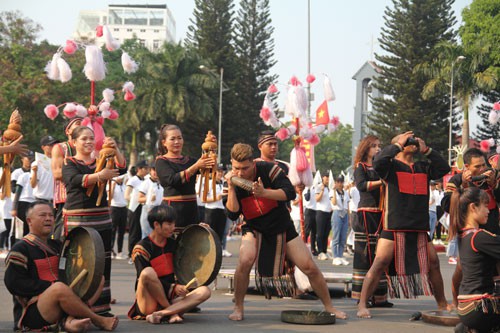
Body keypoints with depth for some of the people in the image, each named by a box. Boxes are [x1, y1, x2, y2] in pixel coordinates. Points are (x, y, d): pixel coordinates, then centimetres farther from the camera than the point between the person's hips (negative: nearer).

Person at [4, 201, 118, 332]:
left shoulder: (56, 246, 18)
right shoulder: (20, 249, -4)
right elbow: (13, 283, -14)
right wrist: (51, 287, -18)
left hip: (59, 310, 8)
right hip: (30, 313, -8)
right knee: (59, 288, -37)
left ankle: (69, 320, -25)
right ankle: (99, 321, -18)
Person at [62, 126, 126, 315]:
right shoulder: (69, 163, 3)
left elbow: (121, 169, -1)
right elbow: (76, 180, -18)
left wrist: (115, 149, -18)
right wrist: (99, 176, -34)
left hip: (101, 219, 5)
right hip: (77, 219, -5)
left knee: (103, 262, 5)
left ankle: (101, 305, 12)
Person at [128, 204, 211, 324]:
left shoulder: (172, 243, 12)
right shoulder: (141, 248, -8)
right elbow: (146, 277, -15)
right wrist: (173, 288, -24)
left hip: (169, 298, 6)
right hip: (148, 304, -6)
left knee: (205, 291, -18)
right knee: (148, 272, -35)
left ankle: (160, 313, -30)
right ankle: (173, 312, -20)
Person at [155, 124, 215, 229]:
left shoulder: (189, 160, 15)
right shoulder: (162, 161, 1)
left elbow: (209, 168, -1)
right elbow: (173, 179, -17)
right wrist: (196, 166, -23)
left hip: (191, 209, 5)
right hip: (173, 208, -5)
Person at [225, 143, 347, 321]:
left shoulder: (268, 169, -17)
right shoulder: (234, 181, -10)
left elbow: (290, 193, -23)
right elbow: (232, 214, -16)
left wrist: (264, 193, -36)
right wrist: (231, 187, -28)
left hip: (282, 228, 0)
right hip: (254, 229, 0)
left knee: (309, 267, -2)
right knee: (245, 261, -29)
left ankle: (329, 307, 17)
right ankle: (238, 308, -12)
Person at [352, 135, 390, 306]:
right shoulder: (360, 166, 4)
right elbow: (361, 184, -14)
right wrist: (381, 182, -25)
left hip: (381, 214, 6)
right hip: (367, 213, -6)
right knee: (366, 253, -8)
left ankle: (378, 296, 5)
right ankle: (363, 295, -5)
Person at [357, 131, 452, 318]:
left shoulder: (423, 168, 17)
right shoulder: (391, 165, 0)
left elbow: (444, 168, 9)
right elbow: (378, 162, -21)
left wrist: (426, 150, 6)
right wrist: (398, 144, -11)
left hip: (420, 229, 6)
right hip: (394, 226, -6)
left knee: (433, 265, 12)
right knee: (380, 263, -13)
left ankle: (442, 304, 29)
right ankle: (362, 305, -9)